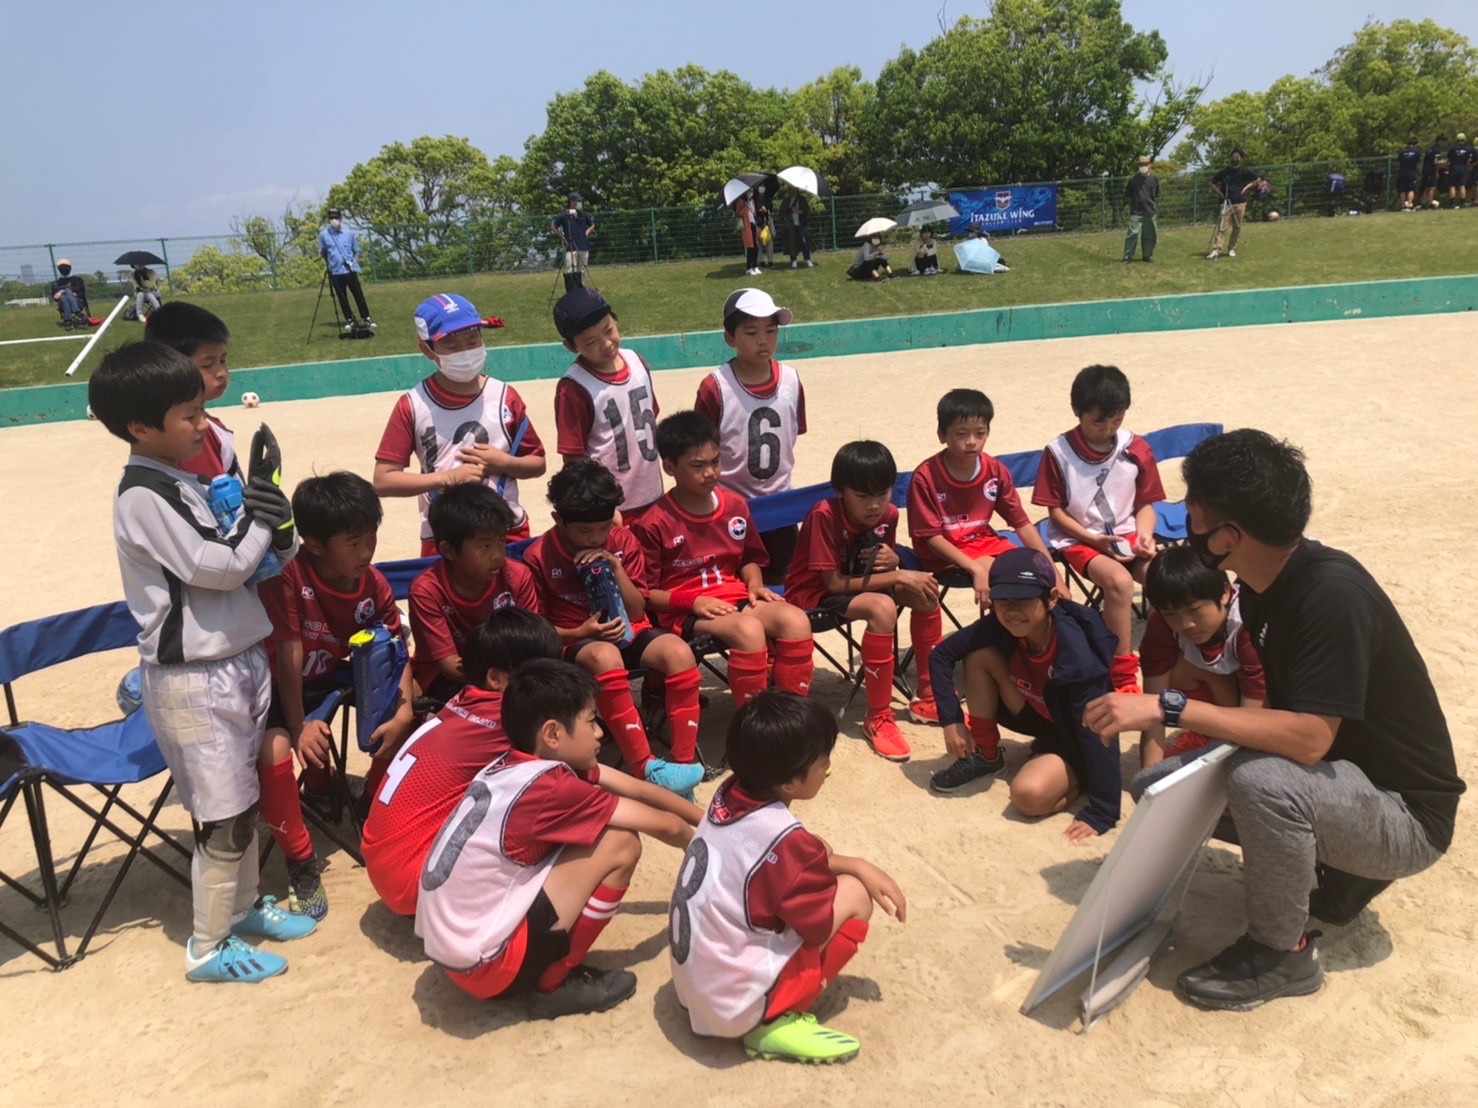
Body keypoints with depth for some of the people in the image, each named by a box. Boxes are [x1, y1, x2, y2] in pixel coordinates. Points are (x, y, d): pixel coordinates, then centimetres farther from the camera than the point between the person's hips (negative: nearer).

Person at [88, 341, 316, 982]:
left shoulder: (179, 482, 11)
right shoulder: (144, 496, -18)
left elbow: (230, 559, 14)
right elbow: (216, 566, -21)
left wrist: (272, 527, -7)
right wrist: (259, 519, -6)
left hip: (234, 661, 9)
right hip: (193, 678, -9)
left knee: (242, 798, 19)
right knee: (224, 815, 0)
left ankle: (244, 906, 36)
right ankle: (208, 947, 17)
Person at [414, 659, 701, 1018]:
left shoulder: (522, 762, 2)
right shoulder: (550, 786, -21)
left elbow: (639, 789, 11)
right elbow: (665, 826, -9)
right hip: (482, 962, -9)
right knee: (620, 844, -13)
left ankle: (550, 965, 11)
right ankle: (554, 983, 2)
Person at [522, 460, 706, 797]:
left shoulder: (622, 541, 2)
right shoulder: (538, 556, -6)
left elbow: (638, 611, 2)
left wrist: (616, 567, -13)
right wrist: (581, 632, -19)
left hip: (627, 630, 3)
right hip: (574, 641, -3)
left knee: (679, 652, -29)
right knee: (606, 657, -40)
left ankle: (685, 759, -25)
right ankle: (645, 767, -36)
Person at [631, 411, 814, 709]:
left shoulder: (735, 506, 7)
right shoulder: (654, 524, -8)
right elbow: (645, 594, -6)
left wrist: (755, 584, 1)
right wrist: (693, 601, -18)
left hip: (734, 597, 6)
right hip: (683, 611, -5)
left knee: (796, 620, -23)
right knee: (749, 629, -34)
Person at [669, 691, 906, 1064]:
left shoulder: (730, 795, -4)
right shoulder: (782, 836, -27)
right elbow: (821, 925, -14)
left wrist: (856, 864, 3)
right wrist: (855, 874, 4)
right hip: (737, 1003, -8)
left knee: (817, 858, 13)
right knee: (855, 895, -5)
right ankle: (775, 1022, -4)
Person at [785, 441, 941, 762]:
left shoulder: (888, 514, -8)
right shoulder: (824, 516, -28)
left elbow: (885, 569, 5)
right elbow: (833, 583, -27)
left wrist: (893, 563, -21)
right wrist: (900, 577, -28)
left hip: (861, 581, 7)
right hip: (814, 592, -7)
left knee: (925, 593, -13)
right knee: (883, 607, -32)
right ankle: (878, 718, -20)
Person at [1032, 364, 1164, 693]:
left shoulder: (1137, 449, -2)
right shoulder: (1059, 452, -10)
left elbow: (1145, 504, 7)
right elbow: (1055, 510, -5)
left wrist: (1144, 535, -13)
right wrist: (1094, 538, -15)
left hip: (1125, 535, 4)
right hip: (1078, 539, -3)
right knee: (1120, 582, -32)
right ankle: (1124, 674, -20)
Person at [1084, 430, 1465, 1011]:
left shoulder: (1332, 592, -28)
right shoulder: (1265, 584, -2)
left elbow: (1308, 738, -34)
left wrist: (1168, 707, -35)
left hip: (1405, 813, -8)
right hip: (1335, 776, 8)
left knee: (1261, 780, -37)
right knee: (1157, 783, -1)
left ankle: (1283, 954, -10)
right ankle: (1335, 871, 12)